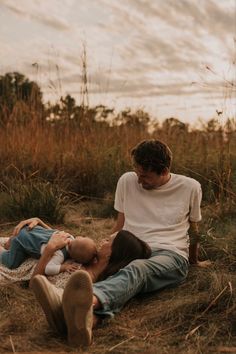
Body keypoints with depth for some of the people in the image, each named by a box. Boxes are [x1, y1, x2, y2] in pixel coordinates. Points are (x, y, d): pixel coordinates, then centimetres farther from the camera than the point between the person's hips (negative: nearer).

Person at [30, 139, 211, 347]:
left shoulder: (190, 187, 6)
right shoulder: (127, 181, 11)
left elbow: (194, 229, 20)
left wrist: (195, 260, 32)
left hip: (171, 255, -2)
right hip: (132, 254, 3)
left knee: (136, 269, -39)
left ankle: (89, 302, -72)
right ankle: (86, 317, -70)